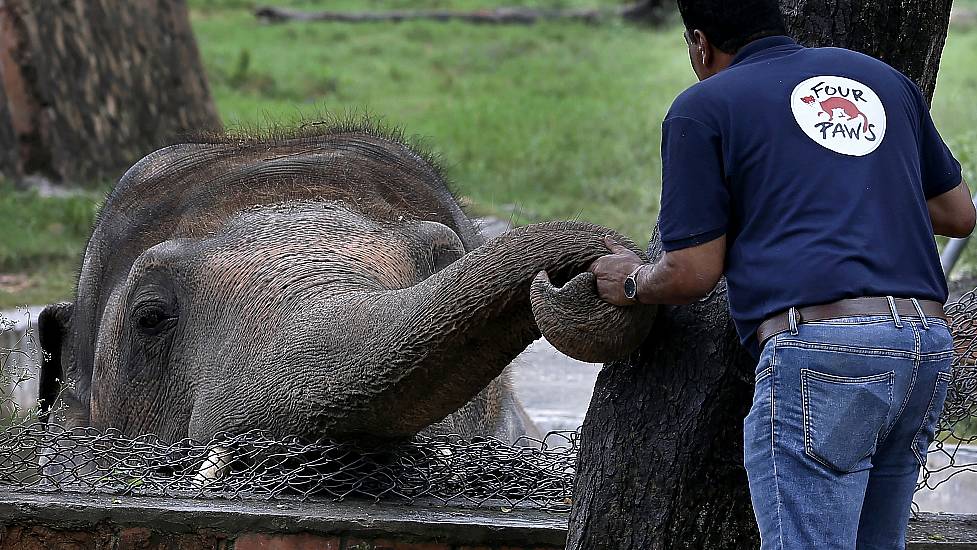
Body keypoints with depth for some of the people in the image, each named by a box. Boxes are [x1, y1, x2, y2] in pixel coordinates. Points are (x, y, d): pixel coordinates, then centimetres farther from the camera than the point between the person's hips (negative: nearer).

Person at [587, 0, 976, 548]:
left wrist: (632, 283, 25)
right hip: (929, 343, 7)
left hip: (821, 355, -7)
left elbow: (693, 273, 4)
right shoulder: (882, 77, 22)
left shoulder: (703, 107, 6)